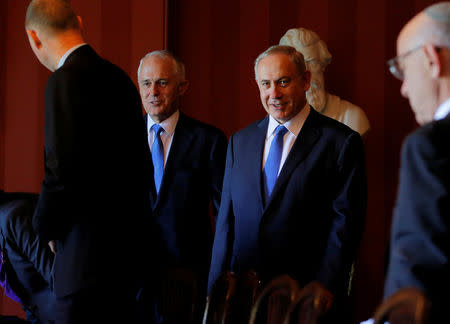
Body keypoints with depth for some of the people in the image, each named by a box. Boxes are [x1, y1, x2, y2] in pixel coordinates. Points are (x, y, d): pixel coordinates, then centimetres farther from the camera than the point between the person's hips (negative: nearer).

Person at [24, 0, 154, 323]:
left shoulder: (66, 79, -13)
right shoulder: (119, 77, 13)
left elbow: (62, 172, -19)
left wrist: (47, 228, -1)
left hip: (92, 259, -9)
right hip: (130, 247, 9)